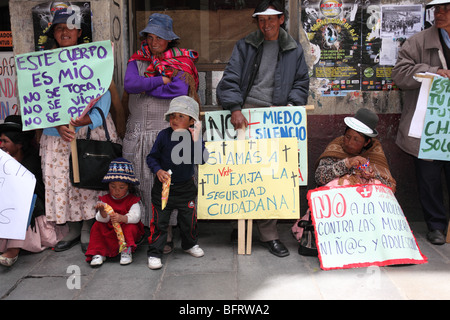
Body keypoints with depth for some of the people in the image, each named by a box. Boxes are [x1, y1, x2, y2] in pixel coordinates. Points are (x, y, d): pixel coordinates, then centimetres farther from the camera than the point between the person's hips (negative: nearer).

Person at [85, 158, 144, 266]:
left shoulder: (133, 200, -8)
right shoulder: (105, 200, -1)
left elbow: (135, 216, -24)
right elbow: (102, 219, -12)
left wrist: (122, 218, -45)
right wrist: (102, 212, -37)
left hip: (126, 232, -3)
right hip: (109, 232, 3)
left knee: (130, 227, -32)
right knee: (97, 225, -18)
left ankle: (126, 251, -26)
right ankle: (98, 253, -19)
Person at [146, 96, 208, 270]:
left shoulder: (194, 136, -9)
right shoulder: (164, 135, -10)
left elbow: (201, 160, -19)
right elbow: (152, 157, -3)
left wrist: (196, 140, -30)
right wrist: (158, 170, -19)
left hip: (186, 188, 1)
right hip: (163, 185, -1)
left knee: (188, 219, 16)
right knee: (159, 221, 3)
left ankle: (190, 244, 41)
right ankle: (154, 253, 16)